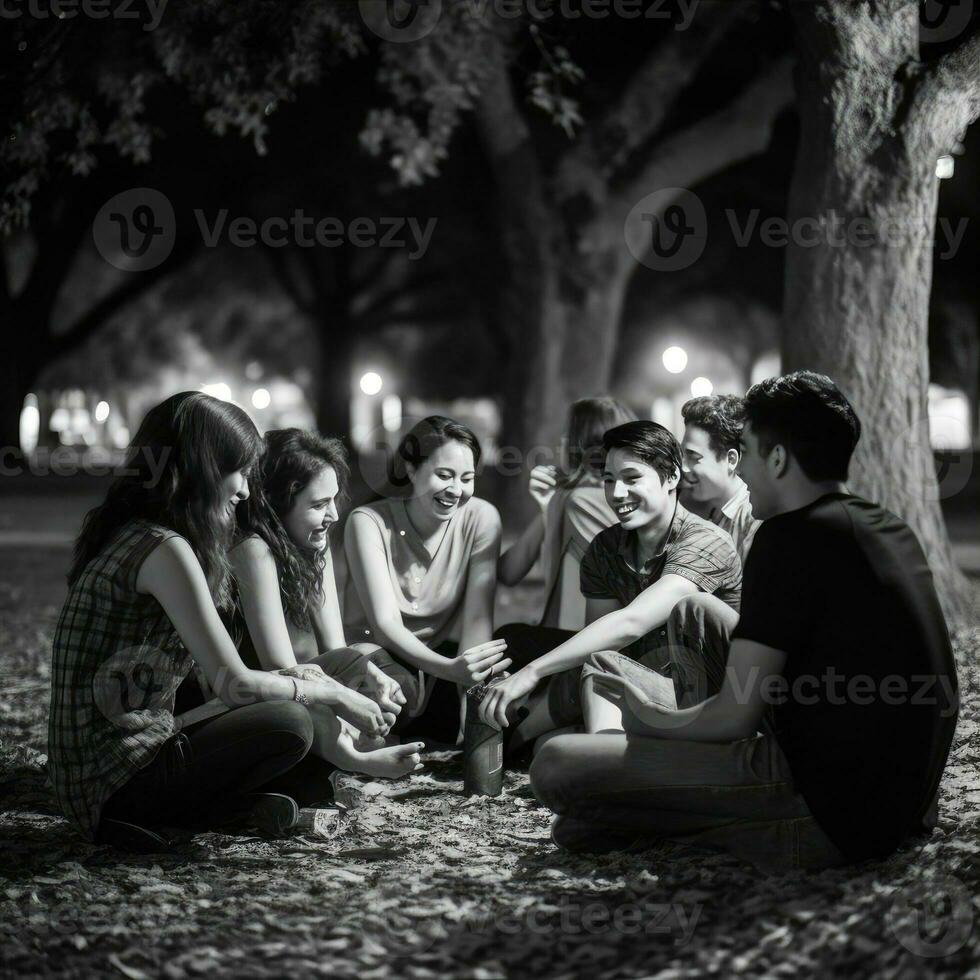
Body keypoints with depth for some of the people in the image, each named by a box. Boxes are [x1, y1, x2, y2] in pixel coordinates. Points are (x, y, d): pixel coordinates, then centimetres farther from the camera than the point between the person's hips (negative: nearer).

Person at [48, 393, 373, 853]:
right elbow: (235, 685, -17)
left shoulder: (127, 534, 12)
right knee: (289, 725, -22)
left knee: (313, 761, 11)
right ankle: (146, 815, -9)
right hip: (116, 775, -10)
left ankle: (138, 813, 1)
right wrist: (328, 692, -3)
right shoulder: (165, 550, -18)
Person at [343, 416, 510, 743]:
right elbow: (385, 623, -23)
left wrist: (470, 669, -35)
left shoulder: (481, 518, -5)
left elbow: (478, 617, -13)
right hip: (378, 658, -3)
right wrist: (450, 669, -41)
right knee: (398, 689, -37)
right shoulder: (369, 522, -13)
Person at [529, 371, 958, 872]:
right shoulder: (891, 529, 14)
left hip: (824, 806, -10)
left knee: (557, 764, -16)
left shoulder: (790, 538, -13)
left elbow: (734, 716, -13)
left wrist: (651, 719, 7)